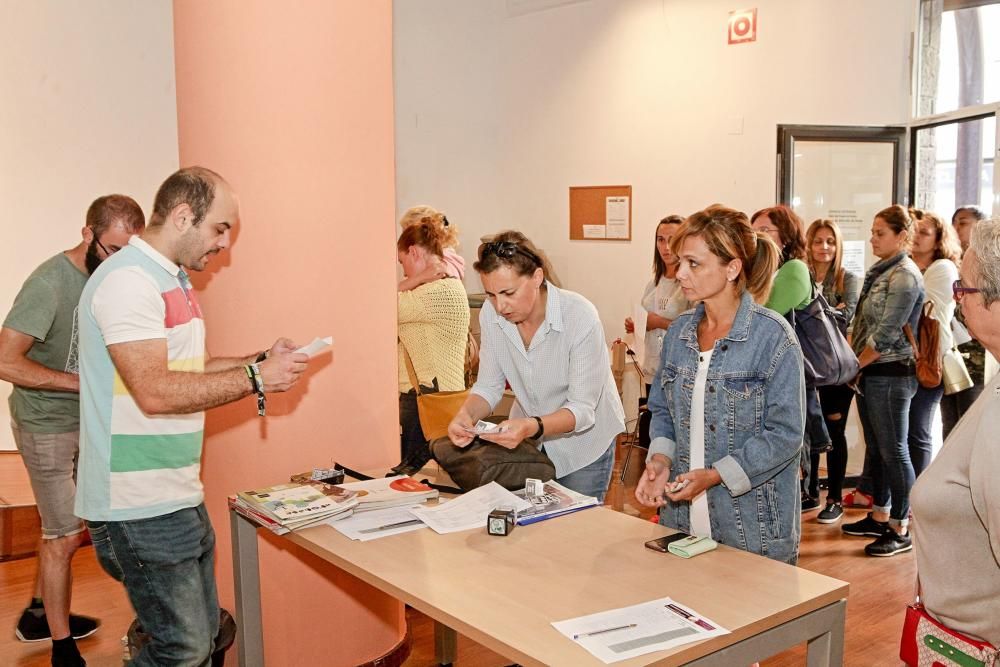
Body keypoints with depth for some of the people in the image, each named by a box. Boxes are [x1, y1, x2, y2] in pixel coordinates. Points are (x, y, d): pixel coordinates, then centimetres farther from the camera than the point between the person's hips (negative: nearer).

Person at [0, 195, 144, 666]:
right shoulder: (49, 283, -23)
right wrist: (83, 383, -25)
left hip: (86, 420, 7)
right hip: (47, 425, -7)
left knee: (62, 527, 20)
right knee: (65, 536, 1)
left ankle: (39, 615, 39)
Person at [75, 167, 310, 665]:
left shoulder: (172, 280, 16)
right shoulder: (129, 281, -17)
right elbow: (155, 391, -24)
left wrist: (260, 361, 9)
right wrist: (255, 379, -19)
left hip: (178, 497, 10)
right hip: (140, 507, -10)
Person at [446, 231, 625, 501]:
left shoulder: (580, 316, -28)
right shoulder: (491, 313, -14)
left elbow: (582, 409, -26)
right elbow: (489, 385, -6)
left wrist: (533, 426, -44)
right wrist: (466, 415, -28)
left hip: (583, 439, -4)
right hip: (526, 438, 4)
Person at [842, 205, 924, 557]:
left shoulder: (905, 276, -14)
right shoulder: (879, 272, 13)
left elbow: (886, 334, -17)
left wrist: (855, 365, -8)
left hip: (891, 375, -9)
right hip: (869, 372, 9)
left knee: (894, 451, -2)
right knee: (875, 448, 15)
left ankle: (900, 530, 6)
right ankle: (879, 518, 27)